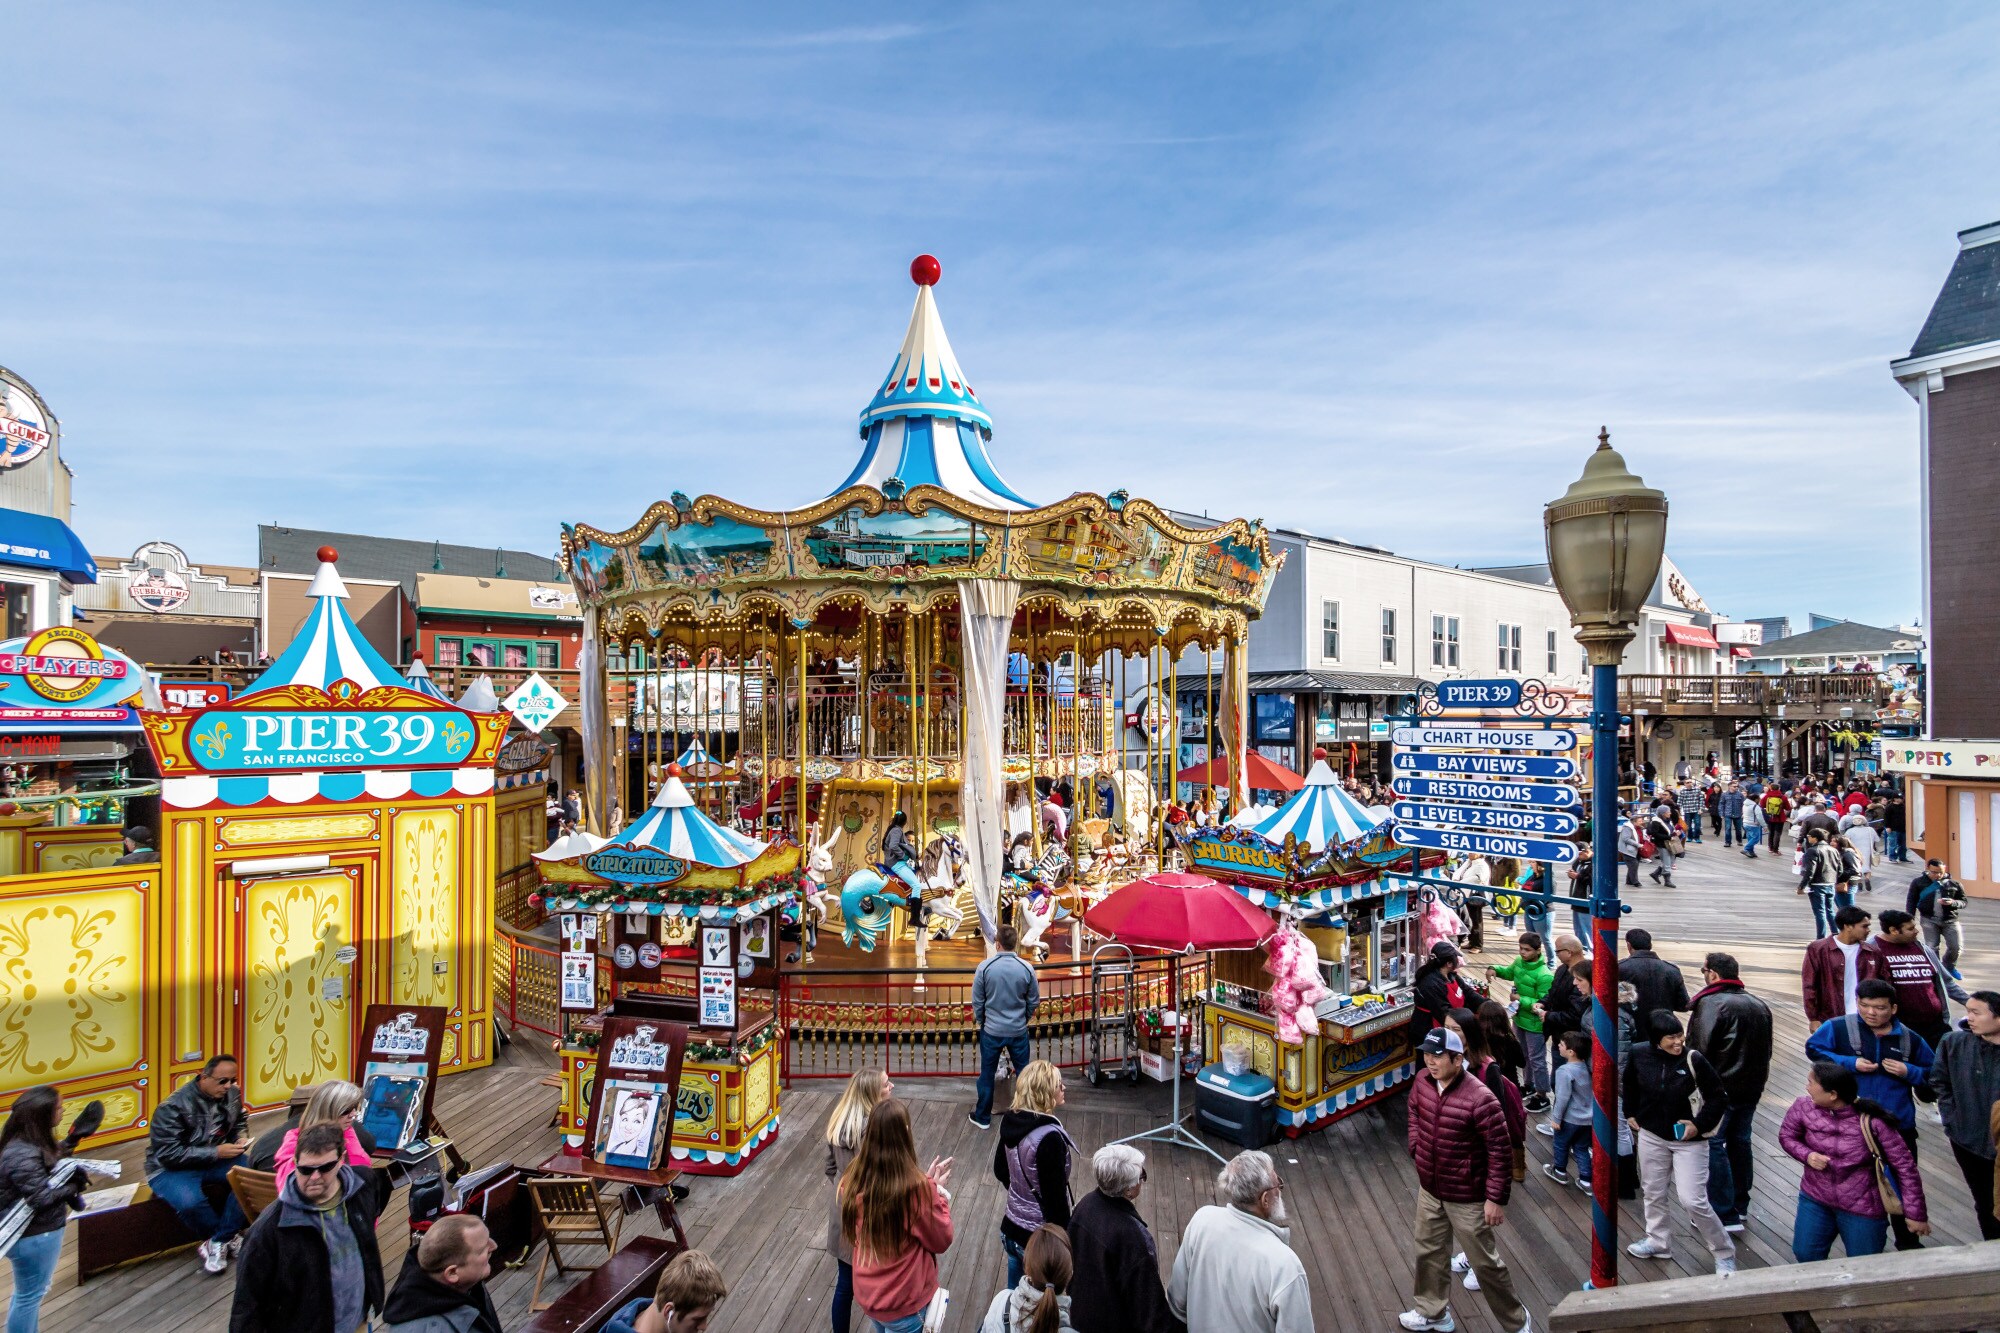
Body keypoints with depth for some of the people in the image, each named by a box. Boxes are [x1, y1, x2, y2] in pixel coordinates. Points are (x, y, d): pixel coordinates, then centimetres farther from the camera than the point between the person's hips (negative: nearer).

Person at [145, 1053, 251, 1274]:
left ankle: (218, 1243, -13)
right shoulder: (173, 1107, -20)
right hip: (171, 1168, -5)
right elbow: (168, 1154, -23)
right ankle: (231, 1238, -9)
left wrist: (239, 1140, -4)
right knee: (191, 1202, -37)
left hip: (217, 1158, 5)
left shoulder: (232, 1095, -2)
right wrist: (215, 1152, -26)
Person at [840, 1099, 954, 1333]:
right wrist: (936, 1191, -5)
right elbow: (942, 1240, -14)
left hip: (866, 1296, 5)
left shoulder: (852, 1181, -13)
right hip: (905, 1305, -5)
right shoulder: (917, 1188, -29)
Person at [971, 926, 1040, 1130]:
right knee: (1023, 1073, 17)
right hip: (1018, 1030, 1)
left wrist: (980, 1020, 12)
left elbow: (977, 1001, -6)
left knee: (987, 1074, 14)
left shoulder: (984, 967, -16)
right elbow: (1034, 1000, -1)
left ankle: (983, 1117, 27)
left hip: (992, 1030, -1)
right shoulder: (1027, 968, -13)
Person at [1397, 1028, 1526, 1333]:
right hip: (1429, 1189, 6)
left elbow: (1500, 1151, -21)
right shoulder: (1422, 1081, -9)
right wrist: (1417, 1151, 6)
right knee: (1429, 1251, 22)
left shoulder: (1480, 1098, -29)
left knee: (1485, 1262, 12)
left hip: (1467, 1198, -6)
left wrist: (1496, 1198, -16)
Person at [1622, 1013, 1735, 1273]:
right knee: (1652, 1192, 16)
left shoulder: (1694, 1060, -20)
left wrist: (1699, 1125, -15)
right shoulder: (1640, 1056, -10)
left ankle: (1724, 1253, 17)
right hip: (1652, 1137, 4)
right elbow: (1629, 1084, 11)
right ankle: (1657, 1241, 37)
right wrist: (1631, 1113, 11)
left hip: (1688, 1140, -4)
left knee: (1693, 1200, -6)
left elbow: (1719, 1097, -9)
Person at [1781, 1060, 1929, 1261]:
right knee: (1805, 1255, 8)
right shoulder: (1804, 1108, -15)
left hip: (1862, 1207, -2)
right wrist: (1807, 1155, -18)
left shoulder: (1871, 1121, -23)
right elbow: (1786, 1136, 3)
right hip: (1815, 1198, 2)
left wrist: (1915, 1213, -10)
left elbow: (1904, 1166, -14)